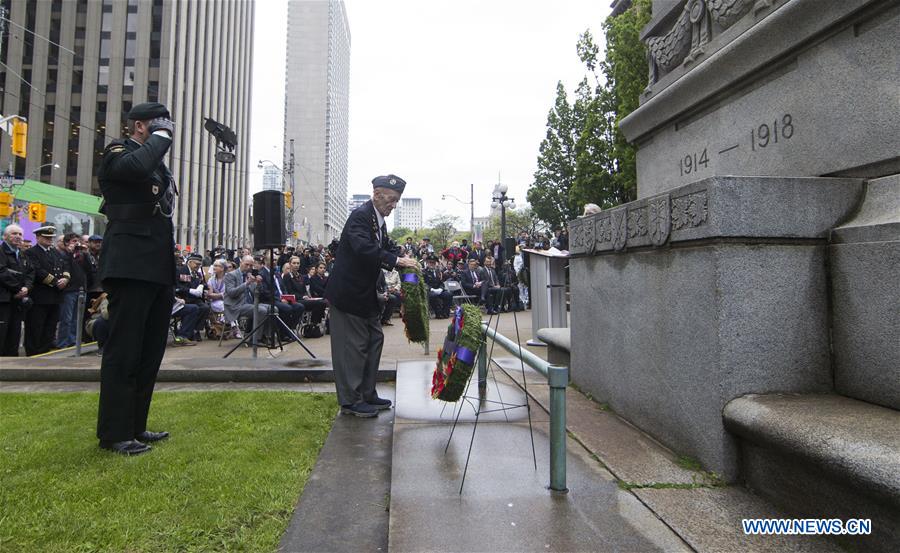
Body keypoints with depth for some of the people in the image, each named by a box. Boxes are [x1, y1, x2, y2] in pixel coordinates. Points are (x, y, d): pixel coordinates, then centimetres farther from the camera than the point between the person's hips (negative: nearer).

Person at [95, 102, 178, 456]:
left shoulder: (157, 162, 23)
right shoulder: (118, 152, -1)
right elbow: (136, 167, -28)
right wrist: (162, 136, -9)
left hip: (158, 270, 9)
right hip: (130, 267, -9)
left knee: (150, 351, 11)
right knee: (124, 351, -5)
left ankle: (135, 427, 21)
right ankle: (114, 434, 4)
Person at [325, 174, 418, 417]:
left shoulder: (379, 220, 12)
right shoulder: (360, 216, -17)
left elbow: (386, 249, 14)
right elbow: (364, 248, -33)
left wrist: (403, 259, -5)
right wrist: (396, 260, -32)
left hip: (365, 294, 10)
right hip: (349, 292, -10)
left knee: (374, 340, 14)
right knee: (353, 347, -2)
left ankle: (367, 394, 26)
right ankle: (350, 401, 11)